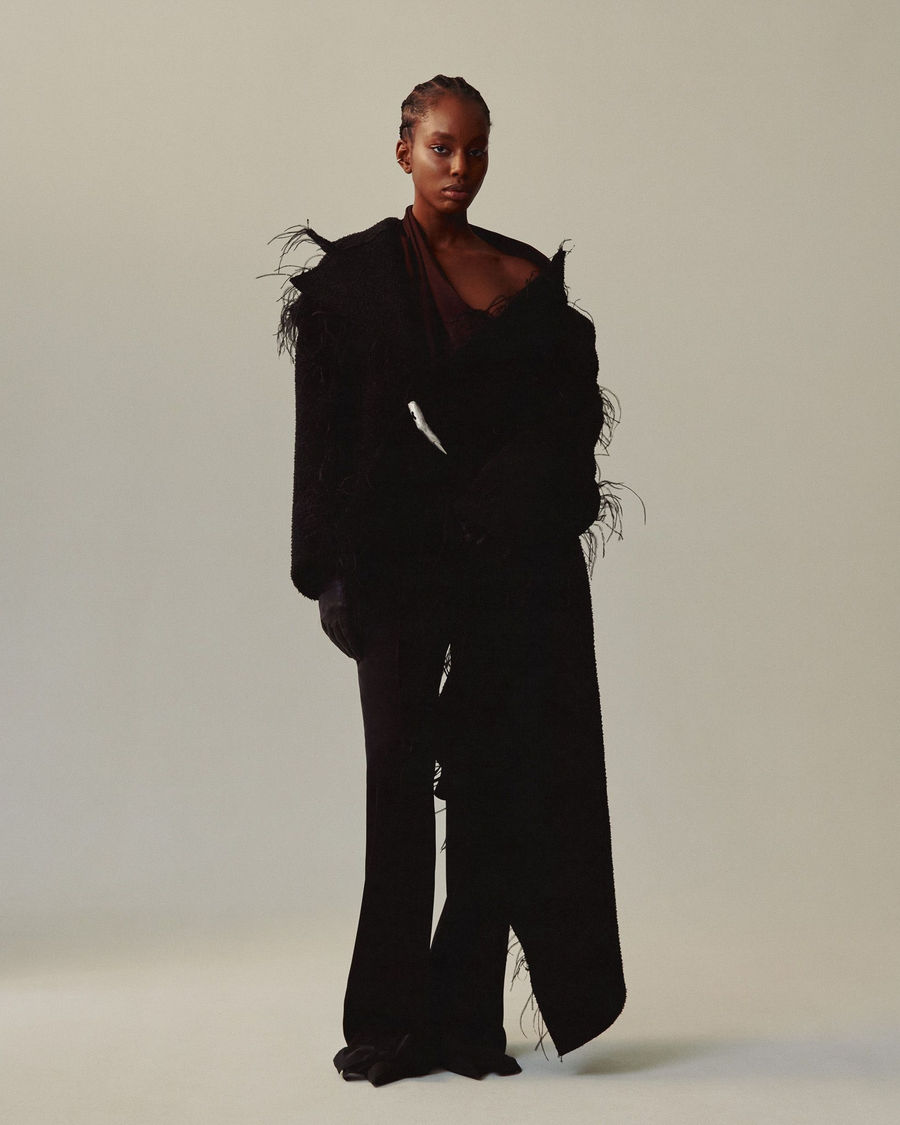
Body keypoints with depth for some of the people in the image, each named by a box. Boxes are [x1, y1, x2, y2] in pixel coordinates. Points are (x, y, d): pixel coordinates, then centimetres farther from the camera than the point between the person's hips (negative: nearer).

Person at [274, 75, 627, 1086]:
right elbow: (324, 432, -2)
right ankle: (390, 1022, 8)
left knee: (497, 780, 1)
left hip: (518, 560, 3)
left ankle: (466, 1016, 9)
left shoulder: (531, 275, 11)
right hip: (402, 556, -2)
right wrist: (329, 569, -8)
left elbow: (574, 412, 8)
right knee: (399, 772, -1)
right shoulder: (352, 275, 3)